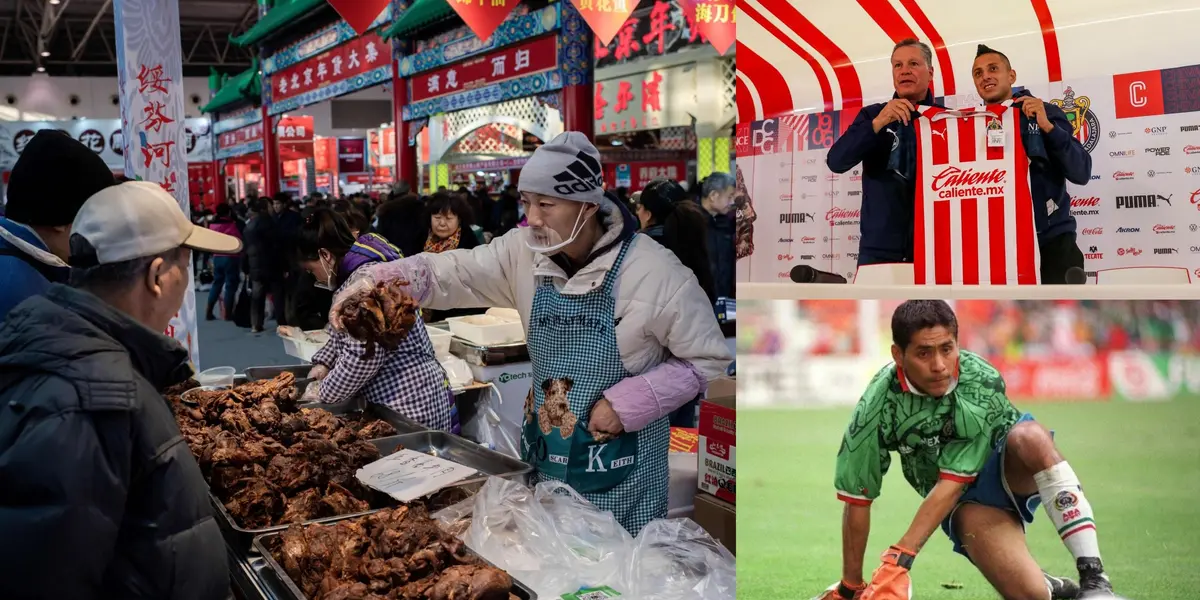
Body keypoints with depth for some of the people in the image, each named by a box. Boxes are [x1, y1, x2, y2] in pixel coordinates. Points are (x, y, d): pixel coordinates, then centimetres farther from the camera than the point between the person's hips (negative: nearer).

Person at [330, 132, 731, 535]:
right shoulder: (524, 252, -6)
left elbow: (709, 359, -12)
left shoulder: (654, 273, -20)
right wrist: (375, 281, -26)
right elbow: (448, 273, -8)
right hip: (543, 457, 5)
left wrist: (630, 403, -20)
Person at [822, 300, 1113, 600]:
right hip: (963, 500, 0)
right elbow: (857, 500, -14)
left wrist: (900, 557, -30)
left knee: (1031, 436, -36)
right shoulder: (878, 406, -22)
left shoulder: (983, 381, -26)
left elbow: (953, 480, -26)